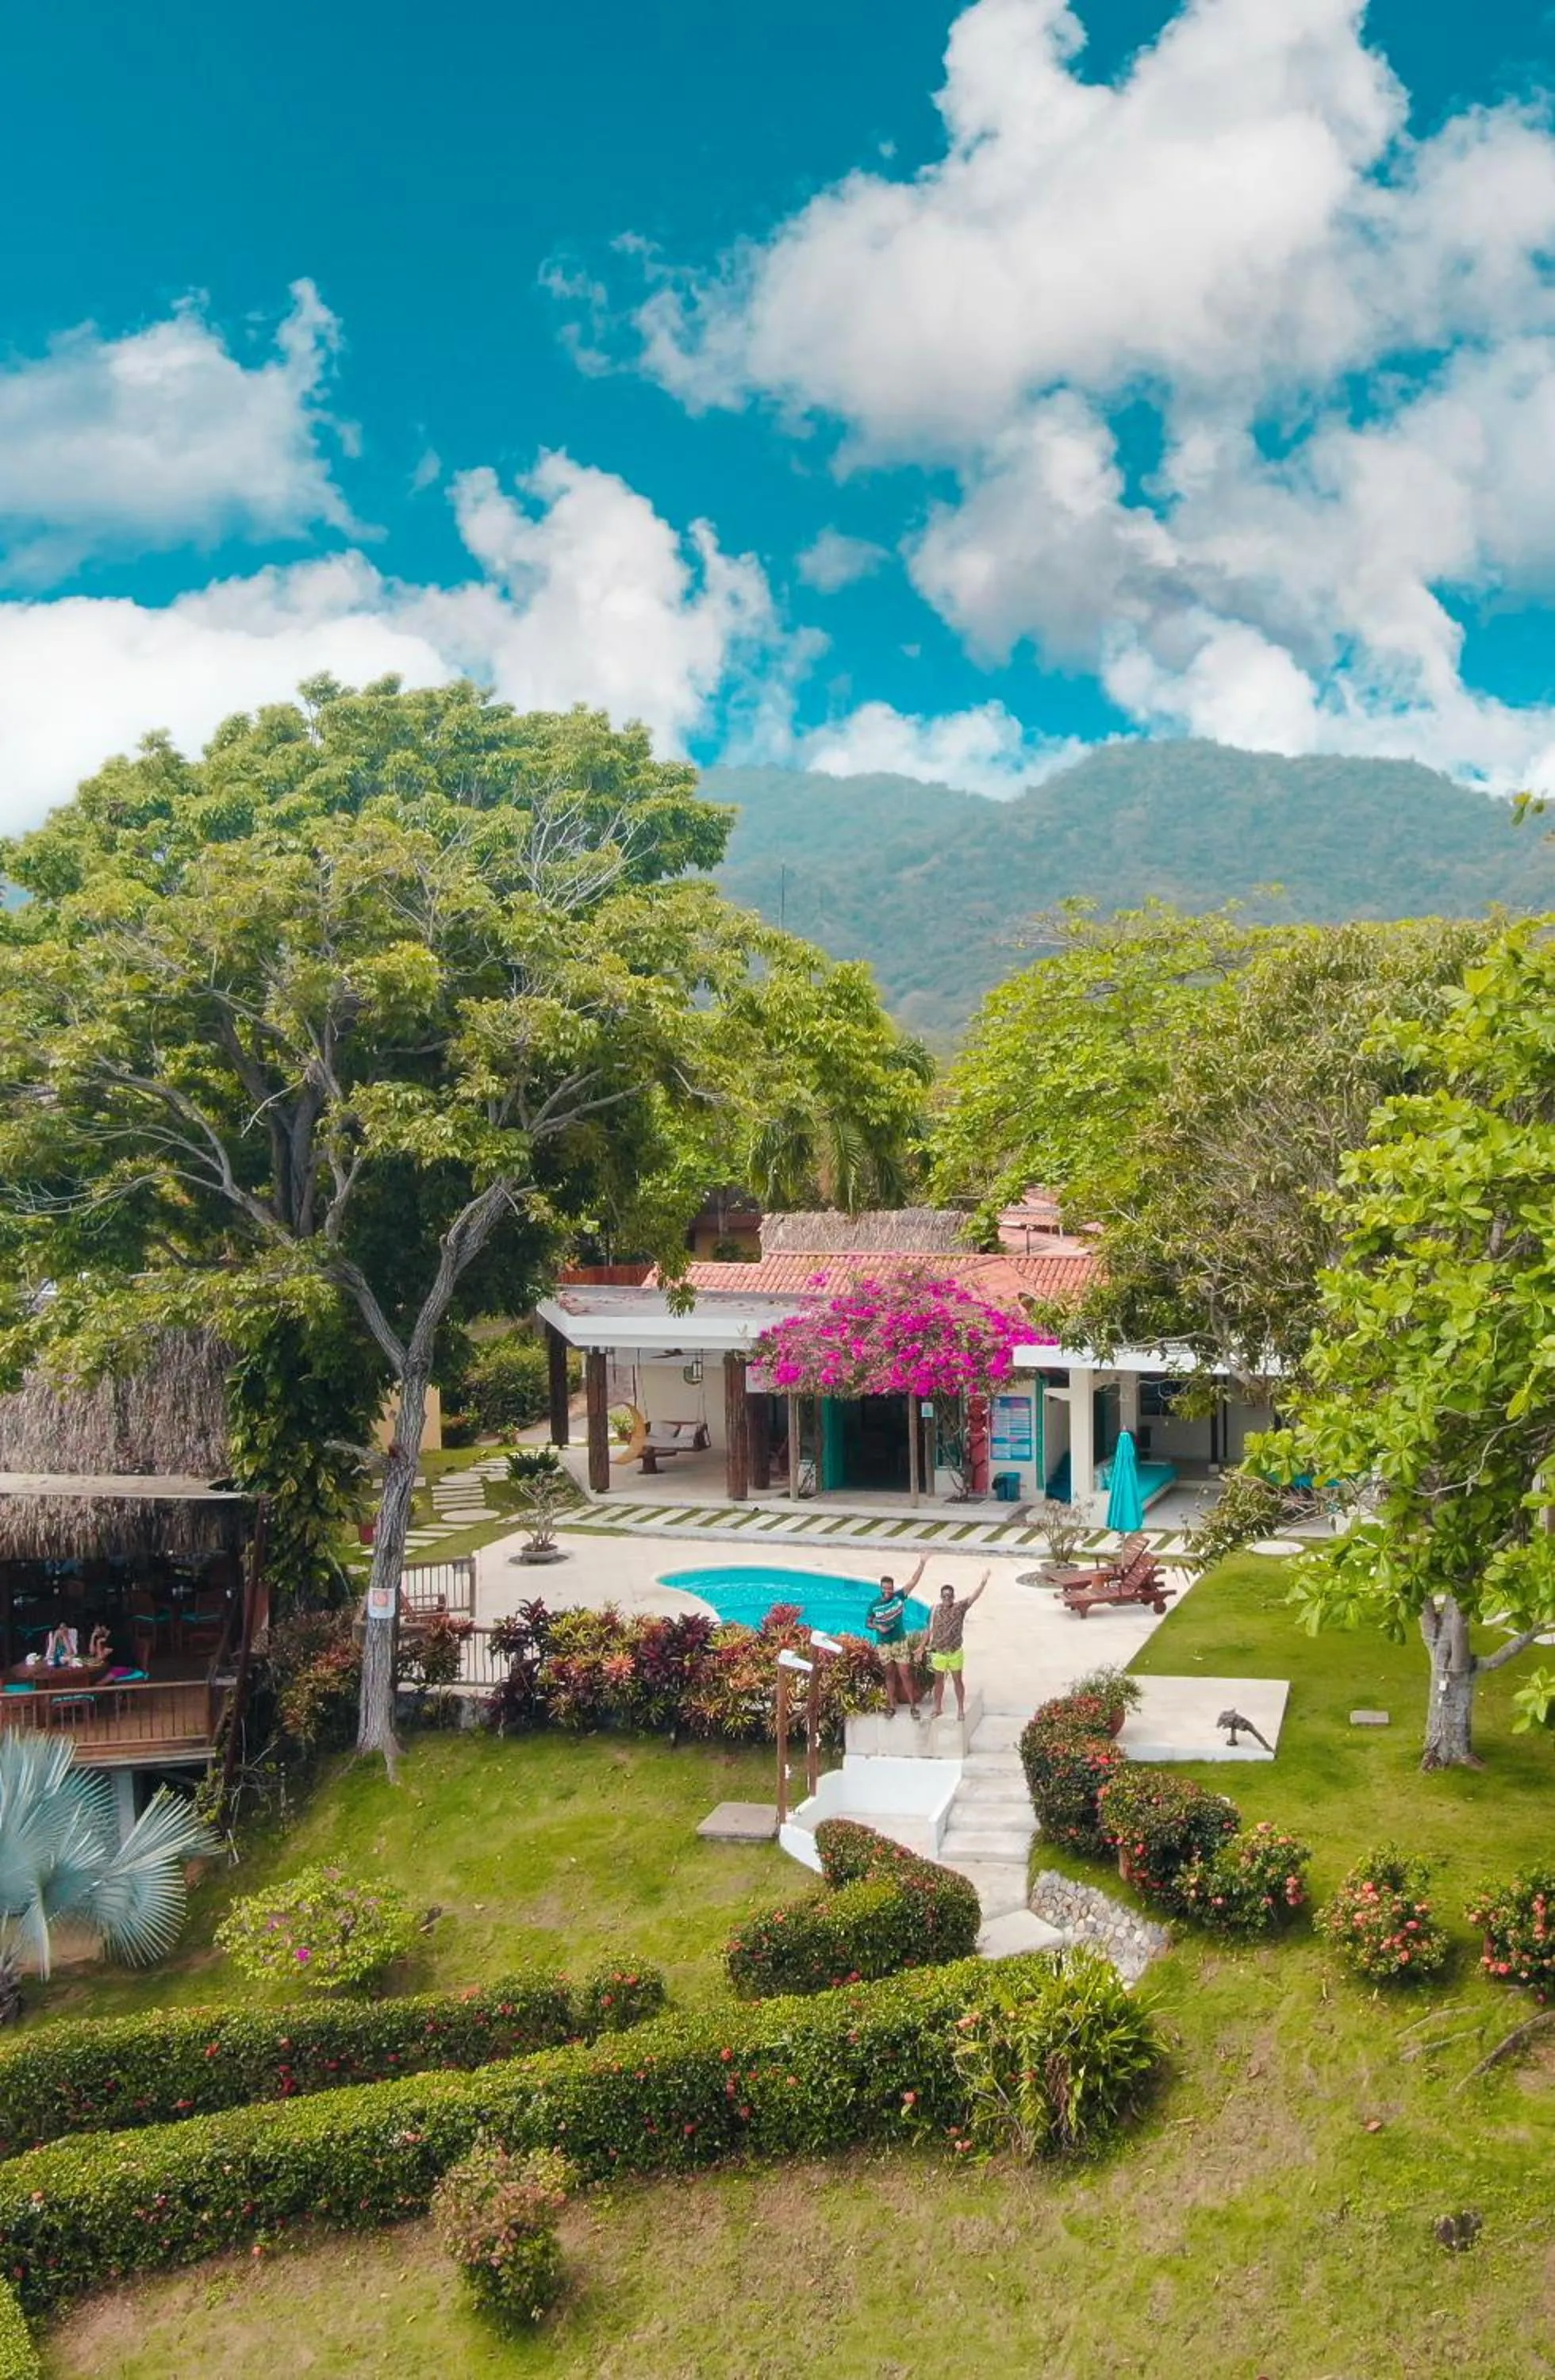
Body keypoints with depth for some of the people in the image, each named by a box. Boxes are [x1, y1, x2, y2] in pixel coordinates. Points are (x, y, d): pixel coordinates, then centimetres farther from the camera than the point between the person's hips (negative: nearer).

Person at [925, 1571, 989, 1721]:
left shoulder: (960, 1607, -9)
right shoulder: (936, 1609, -4)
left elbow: (974, 1595, -22)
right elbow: (932, 1629, 4)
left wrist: (983, 1581, -37)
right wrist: (930, 1647, 4)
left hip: (955, 1653, -2)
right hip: (938, 1653, 2)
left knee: (958, 1681, 9)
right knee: (938, 1681, 15)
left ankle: (961, 1710, 22)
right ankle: (937, 1708, 30)